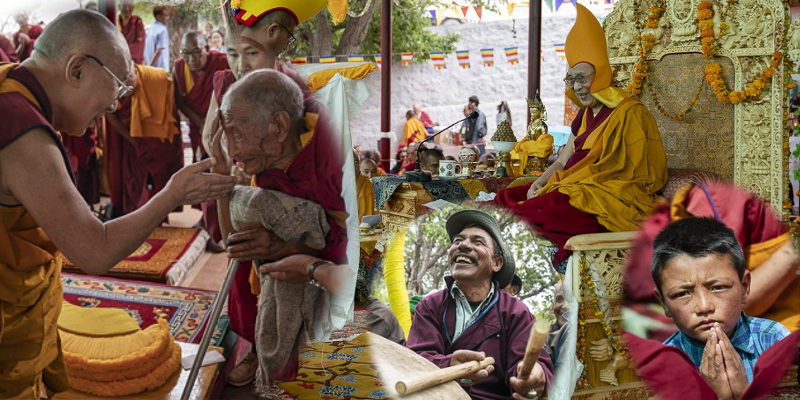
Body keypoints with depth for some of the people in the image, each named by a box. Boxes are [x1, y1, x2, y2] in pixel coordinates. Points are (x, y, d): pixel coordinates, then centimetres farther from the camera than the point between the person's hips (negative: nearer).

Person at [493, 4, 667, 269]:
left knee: (541, 210, -30)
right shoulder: (586, 114, 17)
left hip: (613, 200, -9)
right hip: (577, 188, 9)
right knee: (506, 198, -7)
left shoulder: (628, 113, -10)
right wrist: (539, 184, -3)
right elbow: (563, 161, 17)